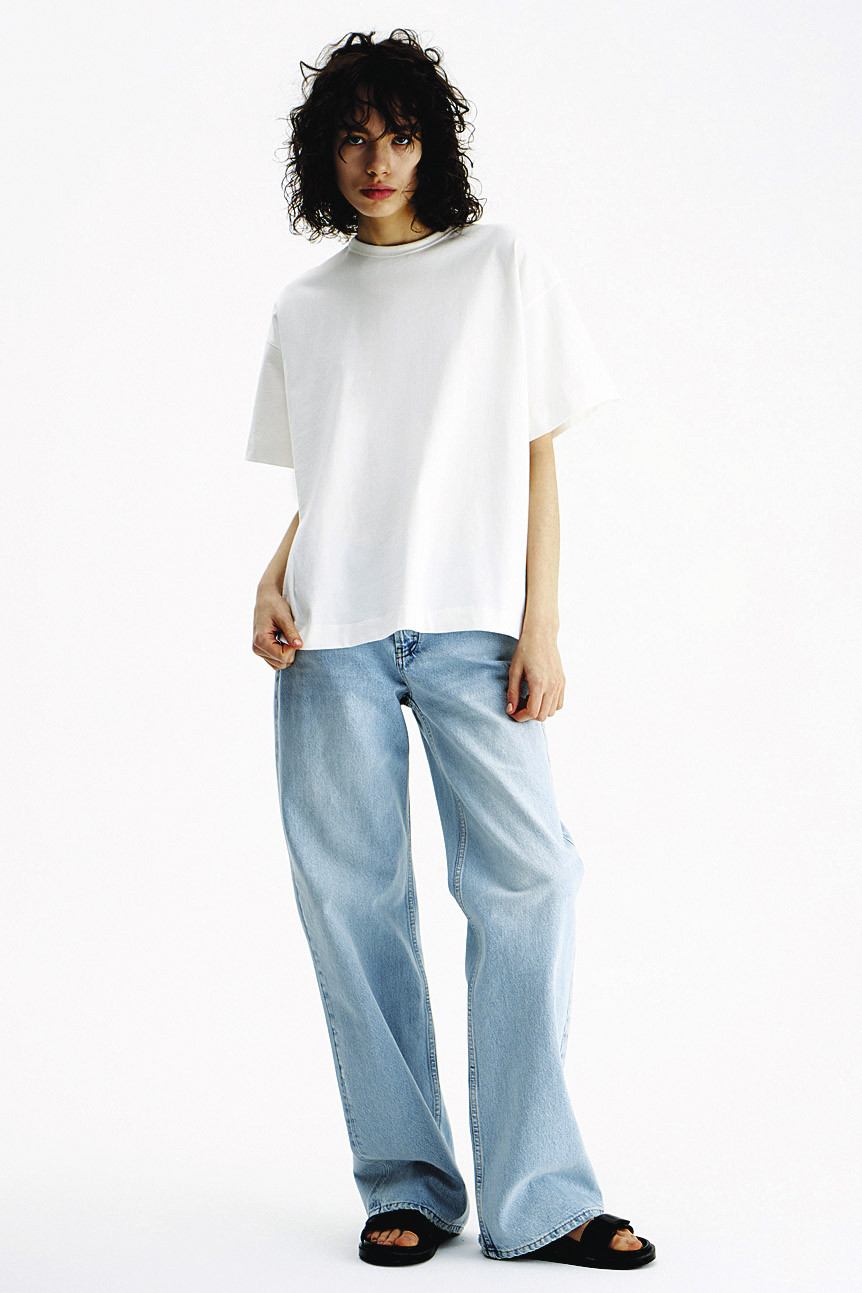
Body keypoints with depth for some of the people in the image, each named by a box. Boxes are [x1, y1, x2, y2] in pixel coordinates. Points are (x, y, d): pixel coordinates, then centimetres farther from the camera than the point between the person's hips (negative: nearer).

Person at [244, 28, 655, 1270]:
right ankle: (406, 1184, 7)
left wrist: (540, 628, -4)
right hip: (329, 634, 3)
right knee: (350, 893, -2)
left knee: (526, 875, -11)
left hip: (469, 625, -2)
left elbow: (537, 462, 6)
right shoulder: (304, 308, 17)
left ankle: (539, 1198, -5)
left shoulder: (505, 266, 10)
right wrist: (270, 583, 0)